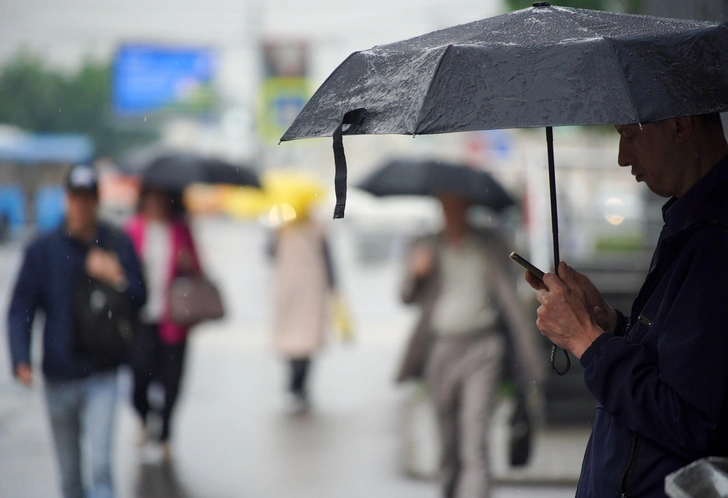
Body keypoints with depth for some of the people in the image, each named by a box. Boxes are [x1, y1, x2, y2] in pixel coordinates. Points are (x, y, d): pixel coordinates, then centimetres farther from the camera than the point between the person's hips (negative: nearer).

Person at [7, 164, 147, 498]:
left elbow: (140, 298, 5)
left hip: (101, 376, -1)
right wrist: (20, 360, -15)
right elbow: (20, 310, -1)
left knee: (99, 463, -14)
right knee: (69, 471, 12)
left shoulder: (118, 245, 0)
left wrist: (118, 280, -16)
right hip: (59, 376, 1)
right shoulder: (42, 251, -1)